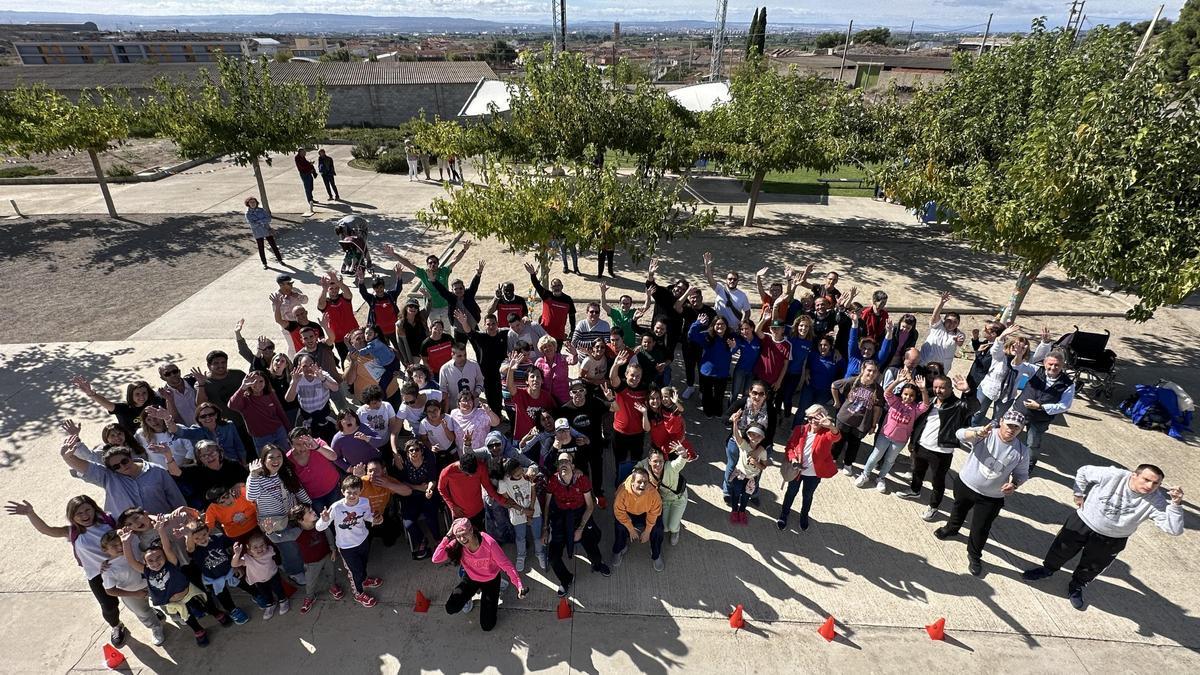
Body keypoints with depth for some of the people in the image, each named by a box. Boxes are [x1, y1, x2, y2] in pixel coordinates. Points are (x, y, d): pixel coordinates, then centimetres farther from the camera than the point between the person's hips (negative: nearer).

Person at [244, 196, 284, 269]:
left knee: (274, 246, 5)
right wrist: (263, 221, -14)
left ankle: (280, 260, 18)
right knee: (261, 249, 7)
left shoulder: (262, 210, 0)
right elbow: (252, 224, -17)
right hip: (258, 233, -1)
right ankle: (264, 264, 19)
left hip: (267, 231, 1)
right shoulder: (248, 214, -6)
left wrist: (259, 221, -17)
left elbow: (269, 219, -9)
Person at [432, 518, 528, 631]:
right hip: (471, 579, 3)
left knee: (487, 625, -1)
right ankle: (469, 594, 18)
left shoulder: (489, 543, -35)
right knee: (451, 608, -15)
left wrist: (519, 585, -38)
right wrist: (448, 537, -37)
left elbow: (506, 564, -30)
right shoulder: (456, 545, -25)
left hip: (491, 580, -3)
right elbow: (435, 559, -33)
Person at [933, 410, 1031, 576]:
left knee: (980, 529, 9)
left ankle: (974, 556, 35)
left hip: (991, 498, 0)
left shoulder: (1021, 451, -13)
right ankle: (951, 529, 59)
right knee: (959, 510, 28)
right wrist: (978, 433, -55)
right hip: (965, 485, 1)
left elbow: (1022, 473, 0)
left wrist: (1014, 484, -21)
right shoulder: (985, 434, -19)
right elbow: (960, 434, -36)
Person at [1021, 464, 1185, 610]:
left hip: (1111, 541, 0)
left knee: (1091, 568, 20)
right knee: (1061, 550, 18)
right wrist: (1079, 494, -8)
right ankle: (1047, 569, 48)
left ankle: (1076, 588, 49)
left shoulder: (1157, 501, -24)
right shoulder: (1114, 475, -27)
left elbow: (1174, 529, -30)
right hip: (1082, 522, 0)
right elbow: (1084, 471, -10)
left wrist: (1176, 504, -42)